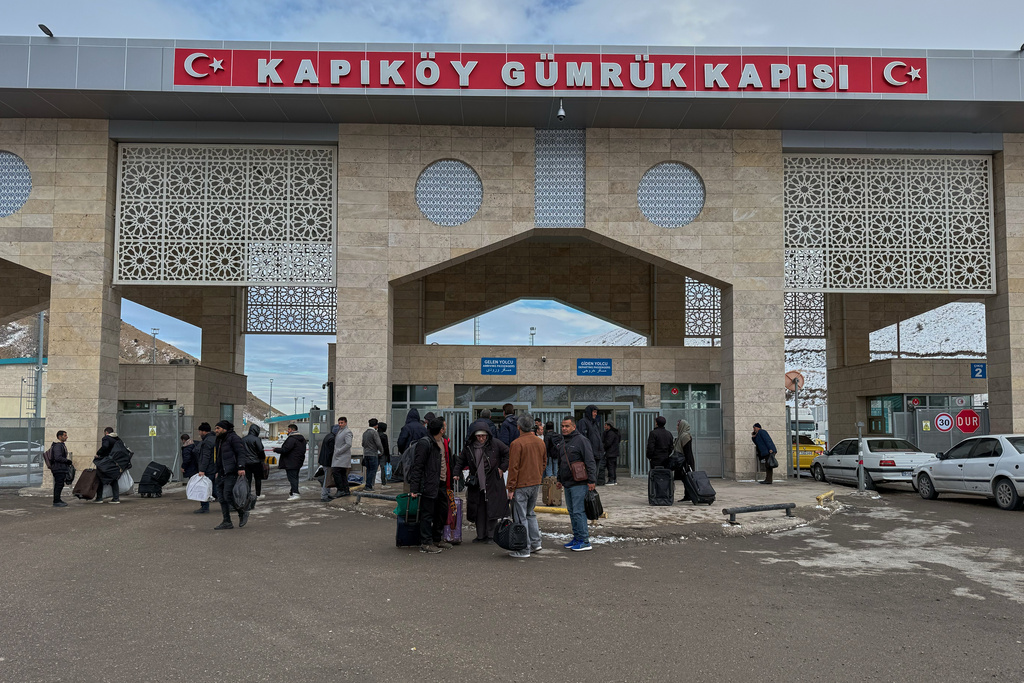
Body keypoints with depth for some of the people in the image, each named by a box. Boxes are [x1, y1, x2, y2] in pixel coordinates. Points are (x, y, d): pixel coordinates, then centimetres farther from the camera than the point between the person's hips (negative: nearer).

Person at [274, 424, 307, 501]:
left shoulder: (291, 439, -17)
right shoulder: (302, 438, 14)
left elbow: (285, 450, -22)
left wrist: (276, 449, -4)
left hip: (291, 463, -9)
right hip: (298, 462, 9)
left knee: (292, 478, -9)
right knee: (295, 477, 15)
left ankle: (295, 494, -16)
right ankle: (292, 493, 22)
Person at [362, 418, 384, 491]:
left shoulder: (365, 433, 12)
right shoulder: (374, 432, -13)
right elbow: (379, 444, -17)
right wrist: (382, 452, -2)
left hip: (366, 454, 8)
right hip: (373, 454, -8)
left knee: (369, 470, 12)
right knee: (373, 471, -3)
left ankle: (368, 486, 12)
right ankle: (368, 486, -6)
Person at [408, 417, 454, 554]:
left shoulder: (443, 441, 13)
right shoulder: (424, 443, -16)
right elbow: (417, 466, -17)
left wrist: (449, 480, 16)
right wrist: (414, 488, -20)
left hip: (442, 484, 9)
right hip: (429, 485, -9)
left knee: (442, 512, 16)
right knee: (428, 514, -2)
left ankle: (437, 539, 30)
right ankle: (425, 543, 6)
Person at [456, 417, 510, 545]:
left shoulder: (495, 443, -5)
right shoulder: (468, 447, 2)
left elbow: (507, 453, 7)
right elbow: (461, 461, 12)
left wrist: (502, 468, 2)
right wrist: (456, 473, -2)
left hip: (493, 483, -2)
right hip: (476, 484, 2)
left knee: (492, 509, -1)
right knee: (479, 510, 5)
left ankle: (490, 535, 10)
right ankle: (480, 535, 16)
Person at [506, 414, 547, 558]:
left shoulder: (517, 443, -14)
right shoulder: (540, 442, 6)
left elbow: (513, 467, -14)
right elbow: (544, 462, 14)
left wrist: (511, 488, -9)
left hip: (521, 485, -7)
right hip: (536, 483, 7)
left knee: (521, 517, 0)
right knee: (530, 513, 21)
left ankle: (524, 549, 4)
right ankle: (536, 543, 19)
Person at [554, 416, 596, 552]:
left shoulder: (581, 440, -10)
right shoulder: (562, 442, 15)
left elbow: (590, 462, -14)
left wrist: (591, 480, -18)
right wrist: (559, 479, 25)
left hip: (579, 483, -8)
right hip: (567, 484, 8)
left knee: (578, 511, -9)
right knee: (572, 512, 12)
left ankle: (584, 540, -5)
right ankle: (577, 538, 19)